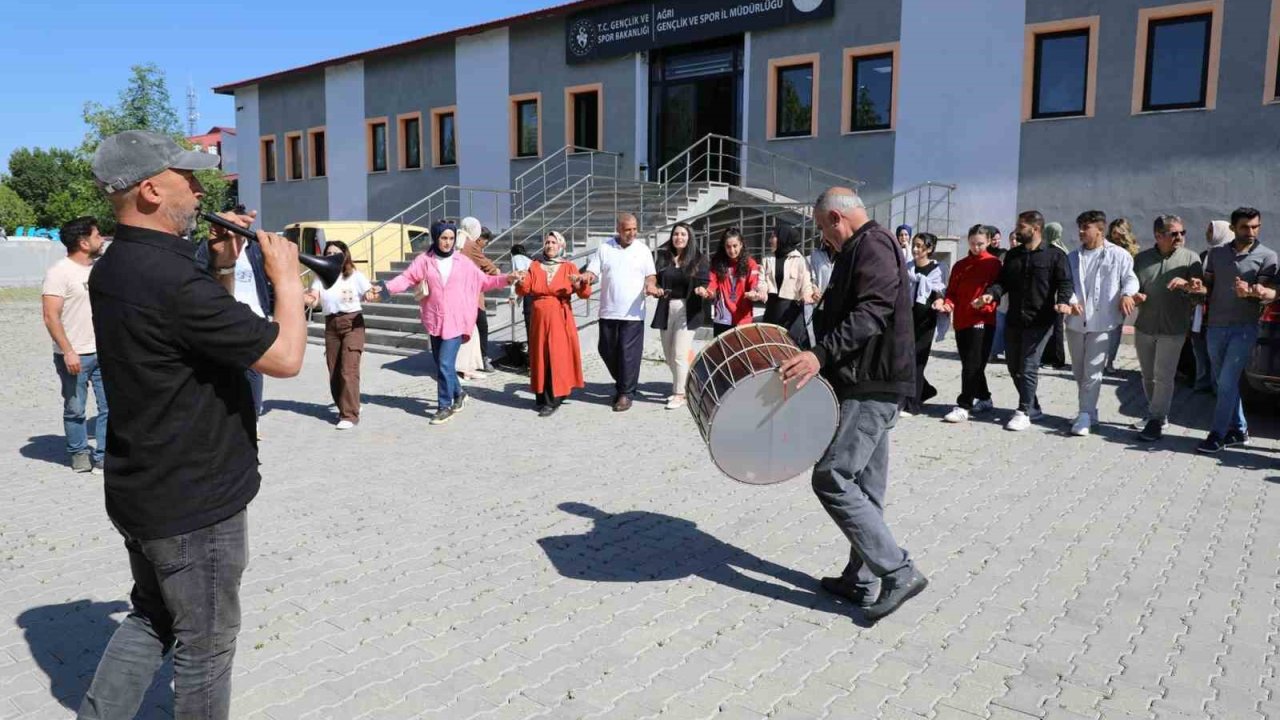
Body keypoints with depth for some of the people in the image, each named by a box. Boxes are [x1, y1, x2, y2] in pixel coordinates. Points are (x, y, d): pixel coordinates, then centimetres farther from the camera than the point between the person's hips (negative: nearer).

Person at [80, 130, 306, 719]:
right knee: (205, 641, 10)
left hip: (141, 490, 9)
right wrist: (286, 276, -11)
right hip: (195, 502, -9)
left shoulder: (113, 268, 4)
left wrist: (222, 267, 4)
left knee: (152, 617, 25)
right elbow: (284, 357, -25)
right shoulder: (172, 278, -27)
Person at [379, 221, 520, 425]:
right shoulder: (424, 260, 1)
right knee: (441, 363, 13)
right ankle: (458, 394, 36)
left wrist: (507, 278, -6)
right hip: (435, 321, 3)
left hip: (456, 321, -2)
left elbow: (483, 281, 5)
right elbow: (407, 278, -8)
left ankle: (445, 407, 3)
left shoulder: (463, 262, 1)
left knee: (445, 364, -10)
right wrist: (386, 287, -24)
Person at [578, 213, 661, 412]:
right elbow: (592, 272, 2)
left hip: (633, 313, -2)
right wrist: (587, 277, -22)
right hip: (608, 311, 2)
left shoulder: (643, 250, 4)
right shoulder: (604, 248, 4)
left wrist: (650, 285, -16)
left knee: (629, 353, -4)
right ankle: (622, 383, 30)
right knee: (607, 350, 9)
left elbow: (650, 275, 7)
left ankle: (625, 393, 6)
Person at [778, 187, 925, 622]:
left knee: (832, 479, -11)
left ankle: (899, 573, -6)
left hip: (870, 389, -11)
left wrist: (822, 353, -34)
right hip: (871, 385, 11)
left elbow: (872, 313, -25)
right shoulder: (861, 250, 21)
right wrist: (818, 356, 23)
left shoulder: (872, 246, -11)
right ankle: (861, 581, 21)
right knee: (864, 486, 13)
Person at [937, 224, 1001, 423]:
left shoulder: (993, 263, 0)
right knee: (969, 364, 13)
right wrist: (947, 304, -7)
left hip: (982, 321, -6)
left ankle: (963, 406, -8)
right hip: (961, 321, 6)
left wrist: (987, 303, -23)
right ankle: (984, 399, 29)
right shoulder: (960, 265, 14)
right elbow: (952, 292, 13)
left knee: (972, 365, -10)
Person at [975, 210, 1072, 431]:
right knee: (1014, 368, 10)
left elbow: (1065, 283, -5)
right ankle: (1033, 407, 25)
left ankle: (1023, 412, -2)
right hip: (1013, 321, 6)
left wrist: (1062, 302, -24)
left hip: (1039, 322, -6)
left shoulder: (1054, 255, -1)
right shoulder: (1012, 255, 15)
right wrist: (991, 294, -9)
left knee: (1028, 368, -9)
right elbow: (1003, 281, 11)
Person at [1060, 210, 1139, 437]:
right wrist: (1070, 302, -15)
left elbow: (1131, 278, 0)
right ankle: (1088, 412, 27)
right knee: (1079, 371, 13)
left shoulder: (1119, 255, 0)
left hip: (1103, 322, -5)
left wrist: (1127, 294, -21)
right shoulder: (1072, 257, 12)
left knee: (1093, 372, -7)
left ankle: (1085, 415, -2)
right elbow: (1067, 284, 4)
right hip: (1076, 321, 5)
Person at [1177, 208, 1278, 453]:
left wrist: (1250, 292, -31)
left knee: (1227, 382, -9)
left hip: (1244, 327, -5)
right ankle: (1239, 429, 25)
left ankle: (1217, 435, -3)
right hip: (1216, 326, 5)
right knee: (1222, 382, 11)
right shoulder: (1216, 253, 9)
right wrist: (1197, 286, -12)